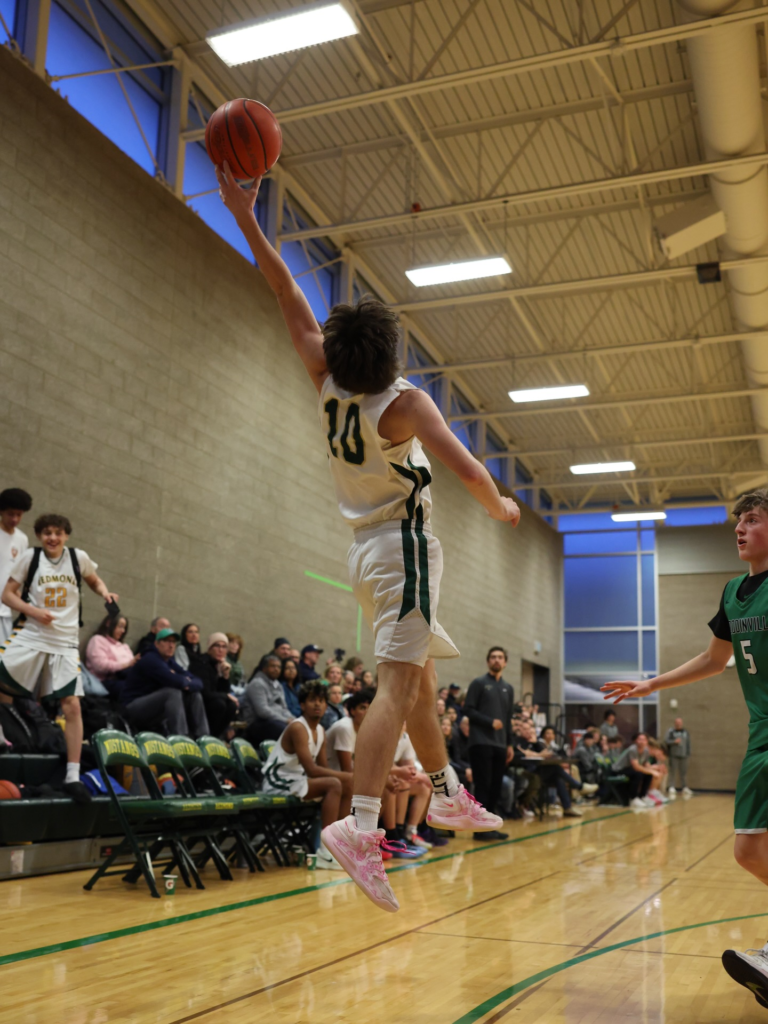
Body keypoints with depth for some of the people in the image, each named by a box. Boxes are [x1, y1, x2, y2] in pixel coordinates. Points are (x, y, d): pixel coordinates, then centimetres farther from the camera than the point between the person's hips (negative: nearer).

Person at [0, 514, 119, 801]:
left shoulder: (78, 557, 2)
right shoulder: (30, 557, -2)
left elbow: (94, 581, 21)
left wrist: (105, 594, -1)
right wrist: (34, 611, -15)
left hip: (64, 642, 0)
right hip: (29, 636, 0)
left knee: (72, 705, -6)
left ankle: (72, 777, 0)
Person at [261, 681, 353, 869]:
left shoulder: (320, 731, 9)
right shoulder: (297, 728, -19)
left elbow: (324, 768, 10)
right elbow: (311, 769, -27)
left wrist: (347, 777, -10)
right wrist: (347, 775, -26)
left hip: (296, 779, 9)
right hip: (279, 782, -9)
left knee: (347, 786, 1)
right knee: (334, 785, -25)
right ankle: (326, 852, -25)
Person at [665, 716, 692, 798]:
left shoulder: (685, 732, 11)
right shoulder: (670, 731, -1)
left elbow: (688, 742, 15)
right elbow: (666, 741, -5)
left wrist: (688, 753, 10)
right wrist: (674, 741, -19)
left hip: (683, 755, 4)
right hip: (674, 755, -4)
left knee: (684, 771, 5)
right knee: (673, 771, -5)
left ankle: (684, 788, 13)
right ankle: (672, 788, -3)